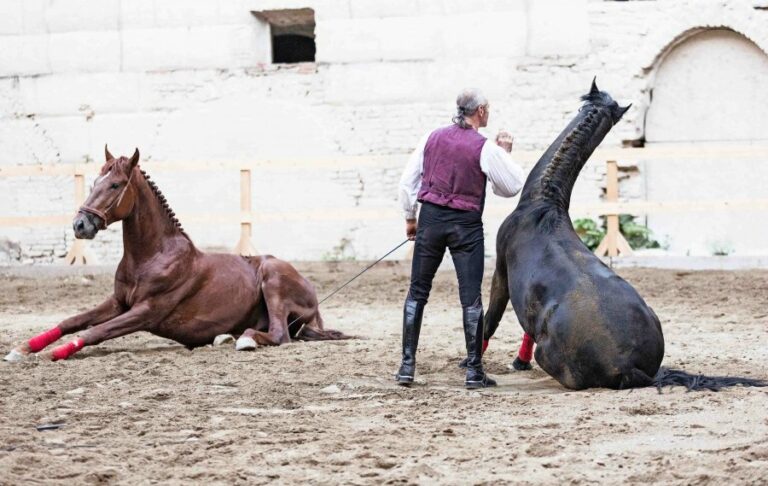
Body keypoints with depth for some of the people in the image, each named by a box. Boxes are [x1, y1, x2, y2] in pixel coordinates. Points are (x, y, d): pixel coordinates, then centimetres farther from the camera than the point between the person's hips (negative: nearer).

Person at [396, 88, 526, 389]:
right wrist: (506, 155, 13)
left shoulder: (432, 138, 4)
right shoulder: (485, 149, -8)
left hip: (430, 218, 4)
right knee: (471, 297, 0)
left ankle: (407, 365, 9)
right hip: (465, 225, -3)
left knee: (417, 292, 11)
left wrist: (410, 217, 18)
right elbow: (513, 187, 0)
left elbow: (408, 180, 8)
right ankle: (474, 370, 0)